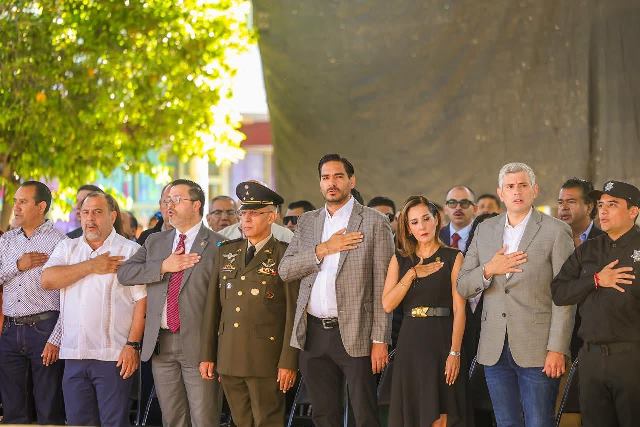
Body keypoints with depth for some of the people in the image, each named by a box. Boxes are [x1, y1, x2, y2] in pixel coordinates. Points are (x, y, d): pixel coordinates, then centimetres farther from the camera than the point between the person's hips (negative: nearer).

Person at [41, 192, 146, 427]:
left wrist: (132, 345, -11)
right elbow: (47, 280, -3)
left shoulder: (130, 251, 1)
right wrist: (91, 266, -8)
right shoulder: (67, 247, 14)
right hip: (73, 354, 4)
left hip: (113, 356, -4)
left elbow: (142, 300, -4)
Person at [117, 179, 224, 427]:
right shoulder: (155, 242, 15)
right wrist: (163, 267, -9)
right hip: (160, 344, 5)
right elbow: (124, 273, 4)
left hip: (198, 343, -5)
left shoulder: (217, 246, -3)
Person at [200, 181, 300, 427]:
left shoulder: (285, 256, -4)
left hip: (266, 359, -5)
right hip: (228, 358, 5)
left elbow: (293, 313, -7)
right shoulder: (226, 252, 12)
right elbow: (213, 305, 12)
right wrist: (207, 355, 8)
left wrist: (288, 362, -12)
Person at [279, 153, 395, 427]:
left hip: (354, 334, -5)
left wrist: (380, 340, -10)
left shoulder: (374, 223, -1)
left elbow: (382, 286, -4)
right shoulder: (307, 222, 13)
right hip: (314, 333, 5)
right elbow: (284, 270, 4)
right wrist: (323, 249, -11)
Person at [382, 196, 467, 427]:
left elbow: (459, 309, -7)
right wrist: (412, 274, -8)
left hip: (441, 340, -4)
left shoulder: (452, 258, -1)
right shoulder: (400, 259, 10)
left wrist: (455, 352, -14)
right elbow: (387, 304, 0)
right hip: (410, 342, 4)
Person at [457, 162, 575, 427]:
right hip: (495, 350, 5)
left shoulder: (555, 231, -2)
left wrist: (557, 349, -12)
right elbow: (462, 287, 12)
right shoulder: (485, 230, 13)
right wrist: (489, 270, -9)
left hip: (536, 351, -4)